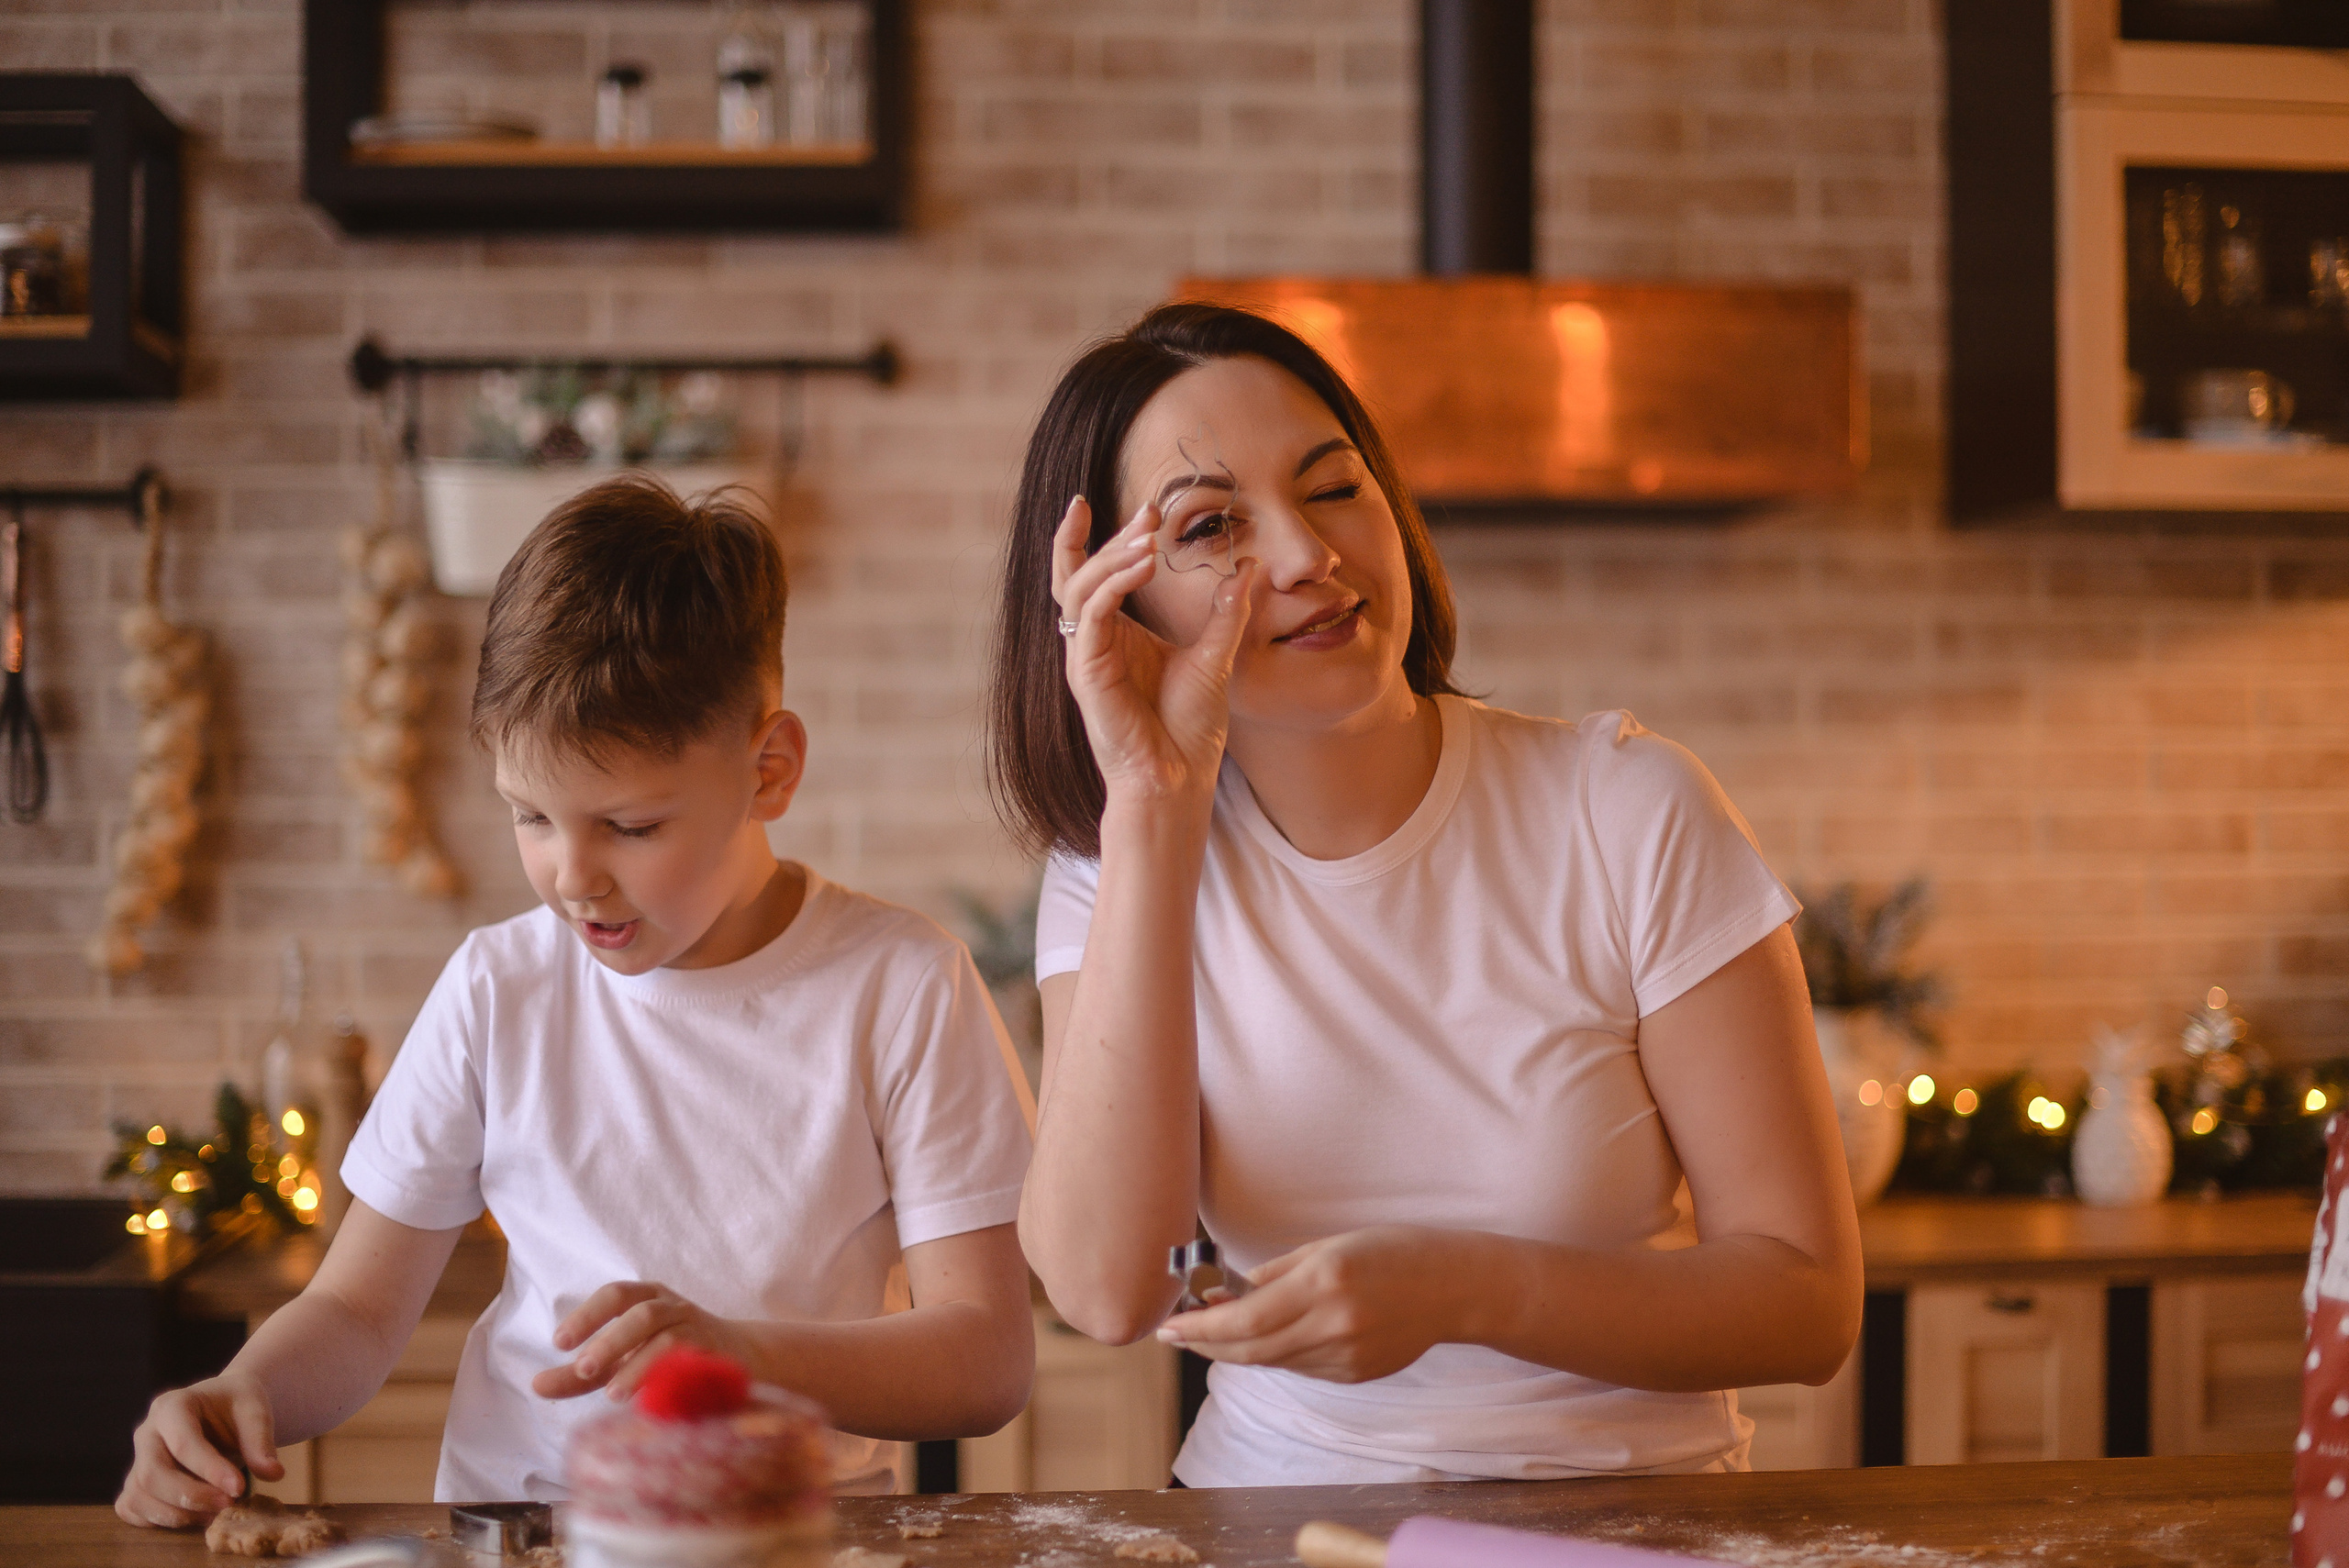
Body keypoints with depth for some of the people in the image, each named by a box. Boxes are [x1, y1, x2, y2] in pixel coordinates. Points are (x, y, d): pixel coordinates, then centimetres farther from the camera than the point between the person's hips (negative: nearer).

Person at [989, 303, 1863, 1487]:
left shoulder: (1631, 814, -8)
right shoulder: (1114, 861, -1)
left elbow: (1811, 1304, -7)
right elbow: (1106, 1288, -18)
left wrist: (1458, 1289, -21)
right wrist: (1154, 810, -19)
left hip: (1619, 1518, 0)